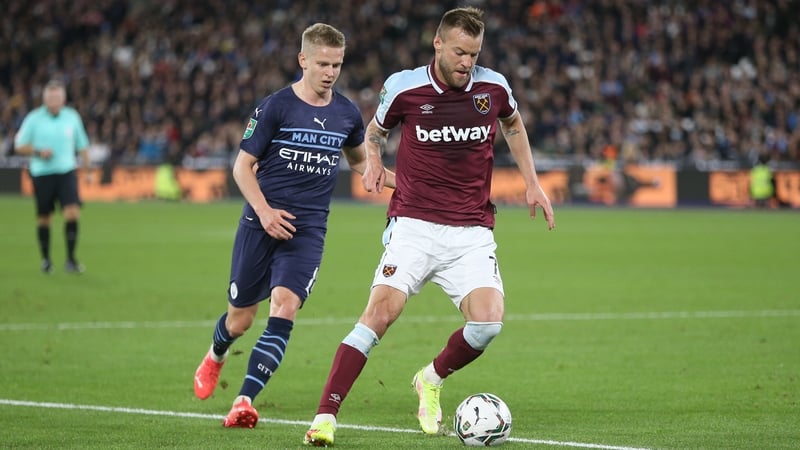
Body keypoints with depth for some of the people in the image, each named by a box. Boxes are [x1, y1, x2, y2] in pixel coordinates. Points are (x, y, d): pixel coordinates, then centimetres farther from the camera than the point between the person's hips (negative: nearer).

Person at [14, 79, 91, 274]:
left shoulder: (72, 117, 4)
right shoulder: (34, 119, -3)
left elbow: (82, 145, 15)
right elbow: (19, 146, 2)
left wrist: (87, 169, 11)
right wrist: (38, 152, -14)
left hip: (67, 172, 1)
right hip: (42, 174, -1)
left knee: (73, 212, -15)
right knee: (44, 218, 6)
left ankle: (70, 259, -12)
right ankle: (46, 259, 24)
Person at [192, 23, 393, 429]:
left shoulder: (347, 114, 5)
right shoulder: (275, 107, -7)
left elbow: (359, 160, 24)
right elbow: (243, 165, -4)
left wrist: (398, 180, 7)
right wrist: (264, 210, -18)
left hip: (307, 231, 2)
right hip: (262, 223, -2)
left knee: (284, 307, -21)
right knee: (240, 318, 8)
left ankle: (244, 402, -22)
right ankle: (215, 356, 45)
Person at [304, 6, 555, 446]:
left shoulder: (493, 87, 0)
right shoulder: (402, 87, -5)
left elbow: (512, 123, 24)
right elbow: (375, 131, 17)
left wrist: (531, 182, 19)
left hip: (472, 232, 2)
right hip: (414, 224, -2)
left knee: (488, 322, -18)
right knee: (379, 313, -21)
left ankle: (431, 381, 14)